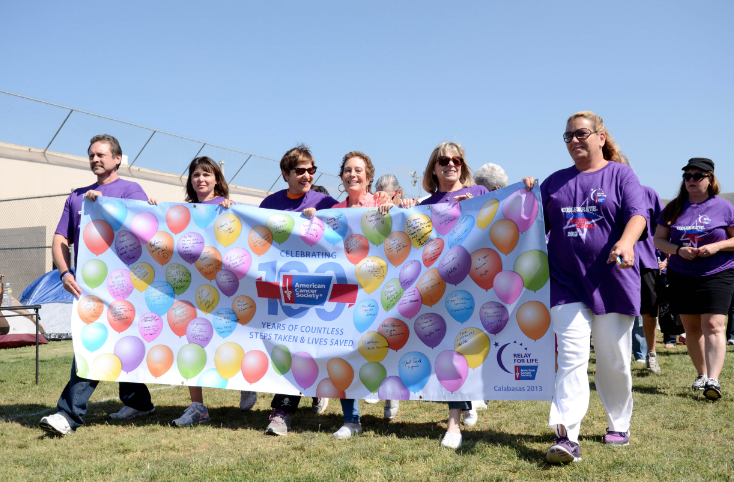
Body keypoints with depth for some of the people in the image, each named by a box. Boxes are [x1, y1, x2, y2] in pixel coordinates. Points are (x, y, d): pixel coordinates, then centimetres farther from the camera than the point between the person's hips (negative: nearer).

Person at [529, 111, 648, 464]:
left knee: (614, 361, 10)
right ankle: (567, 437, -15)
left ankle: (618, 424, 29)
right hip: (566, 282, 2)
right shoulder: (556, 182, 14)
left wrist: (626, 242, -31)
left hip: (612, 281, -1)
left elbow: (637, 213, -11)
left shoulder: (620, 174, 4)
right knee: (571, 358, -9)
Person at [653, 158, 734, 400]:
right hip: (681, 276, 4)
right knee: (691, 328, 9)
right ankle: (702, 374, 23)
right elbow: (659, 240, 6)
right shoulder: (674, 208, 7)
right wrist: (678, 250, -13)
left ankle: (713, 380, -18)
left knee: (713, 325, -14)